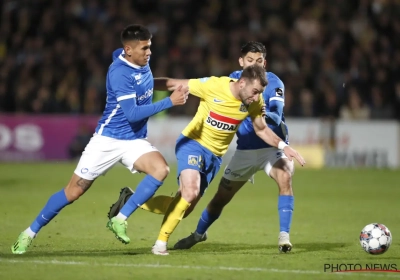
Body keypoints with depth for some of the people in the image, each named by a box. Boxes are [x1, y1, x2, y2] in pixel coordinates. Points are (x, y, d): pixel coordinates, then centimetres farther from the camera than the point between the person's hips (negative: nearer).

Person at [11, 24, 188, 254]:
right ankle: (31, 232, 17)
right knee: (75, 190, -1)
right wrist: (170, 102, -31)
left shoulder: (142, 61, 0)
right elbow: (132, 114, -29)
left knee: (161, 169, -24)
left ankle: (120, 219, -15)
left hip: (135, 140, 6)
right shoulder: (120, 73, -23)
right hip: (109, 139, -6)